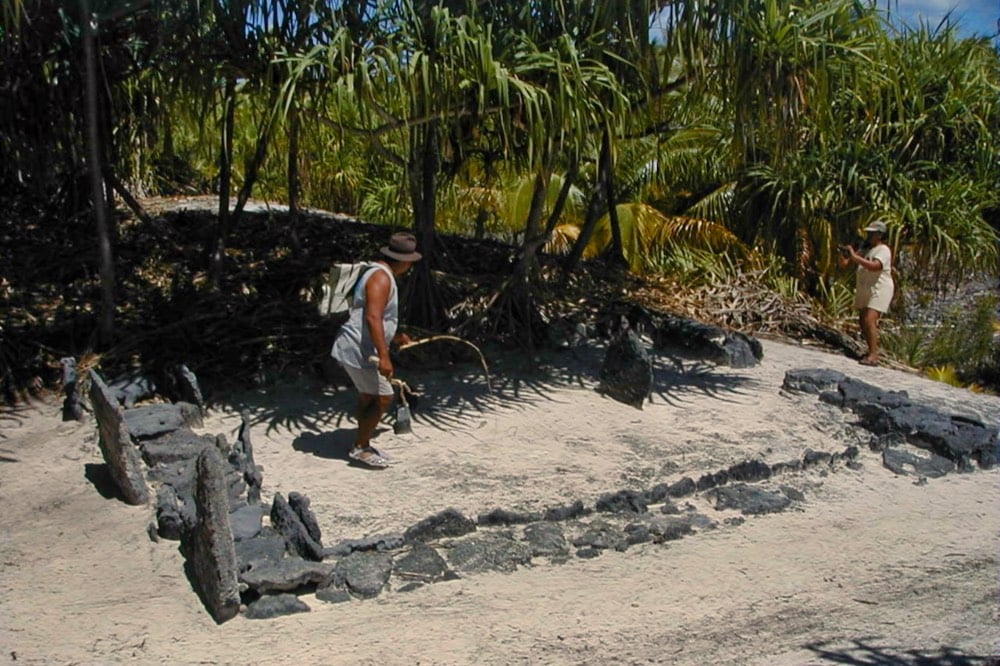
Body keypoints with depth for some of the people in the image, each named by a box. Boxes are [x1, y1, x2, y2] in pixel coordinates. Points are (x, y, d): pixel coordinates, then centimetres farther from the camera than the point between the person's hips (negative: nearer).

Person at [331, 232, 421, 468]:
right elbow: (372, 318, -28)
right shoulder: (381, 277, -17)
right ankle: (360, 448, 3)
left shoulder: (379, 274, 16)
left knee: (368, 396, 18)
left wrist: (395, 336, 32)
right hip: (359, 351, -10)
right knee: (383, 398, -5)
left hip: (357, 349, 10)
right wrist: (384, 356, -33)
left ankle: (363, 445, 28)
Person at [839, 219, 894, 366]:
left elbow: (875, 266, -29)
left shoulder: (883, 250, -9)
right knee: (862, 321, 11)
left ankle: (873, 356, -23)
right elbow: (845, 264, 17)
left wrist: (855, 257, -30)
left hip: (879, 291, -9)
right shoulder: (866, 250, 18)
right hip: (864, 291, 9)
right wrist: (843, 254, -4)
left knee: (870, 320, -21)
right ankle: (871, 352, 24)